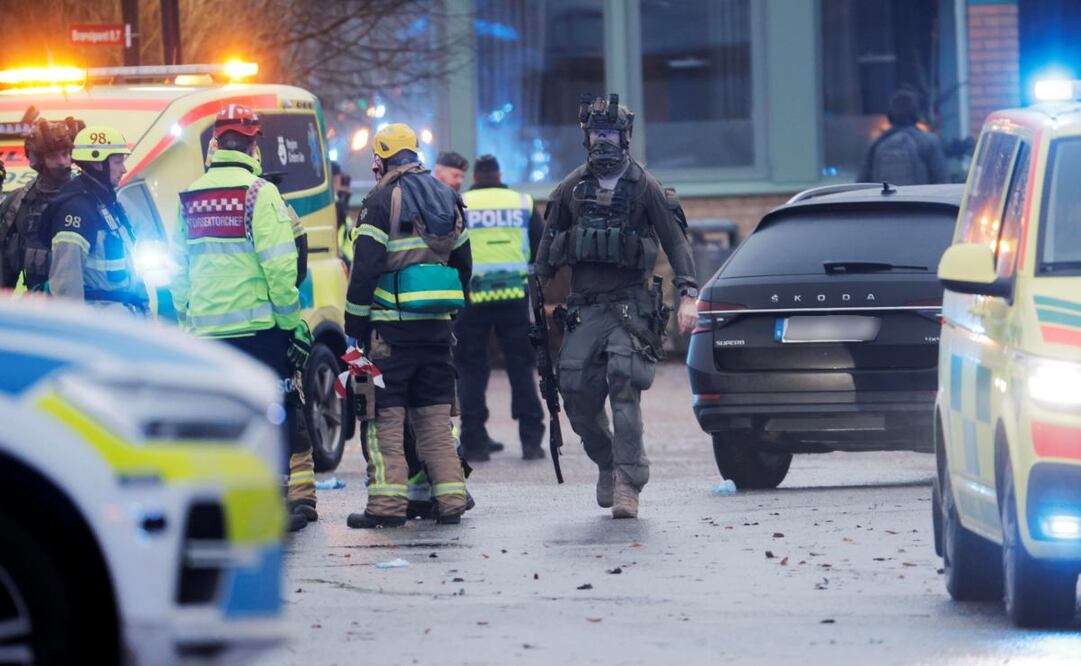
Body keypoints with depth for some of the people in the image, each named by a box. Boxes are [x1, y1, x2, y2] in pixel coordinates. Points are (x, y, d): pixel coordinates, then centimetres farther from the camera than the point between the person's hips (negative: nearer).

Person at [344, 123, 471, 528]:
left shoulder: (382, 200, -7)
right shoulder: (448, 199, 14)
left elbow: (365, 268, -11)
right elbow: (462, 263, 20)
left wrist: (354, 325, -6)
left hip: (391, 325, -6)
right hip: (437, 326, 6)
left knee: (385, 416, -3)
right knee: (435, 416, 11)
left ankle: (387, 503, -8)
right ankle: (450, 500, 6)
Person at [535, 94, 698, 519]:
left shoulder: (644, 188, 2)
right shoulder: (571, 189, 11)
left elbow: (675, 241, 1)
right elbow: (549, 245, 17)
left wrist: (688, 295, -10)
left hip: (630, 305, -3)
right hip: (583, 308, 4)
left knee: (624, 390, -17)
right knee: (577, 396, -3)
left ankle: (627, 484, -19)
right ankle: (607, 464, 21)